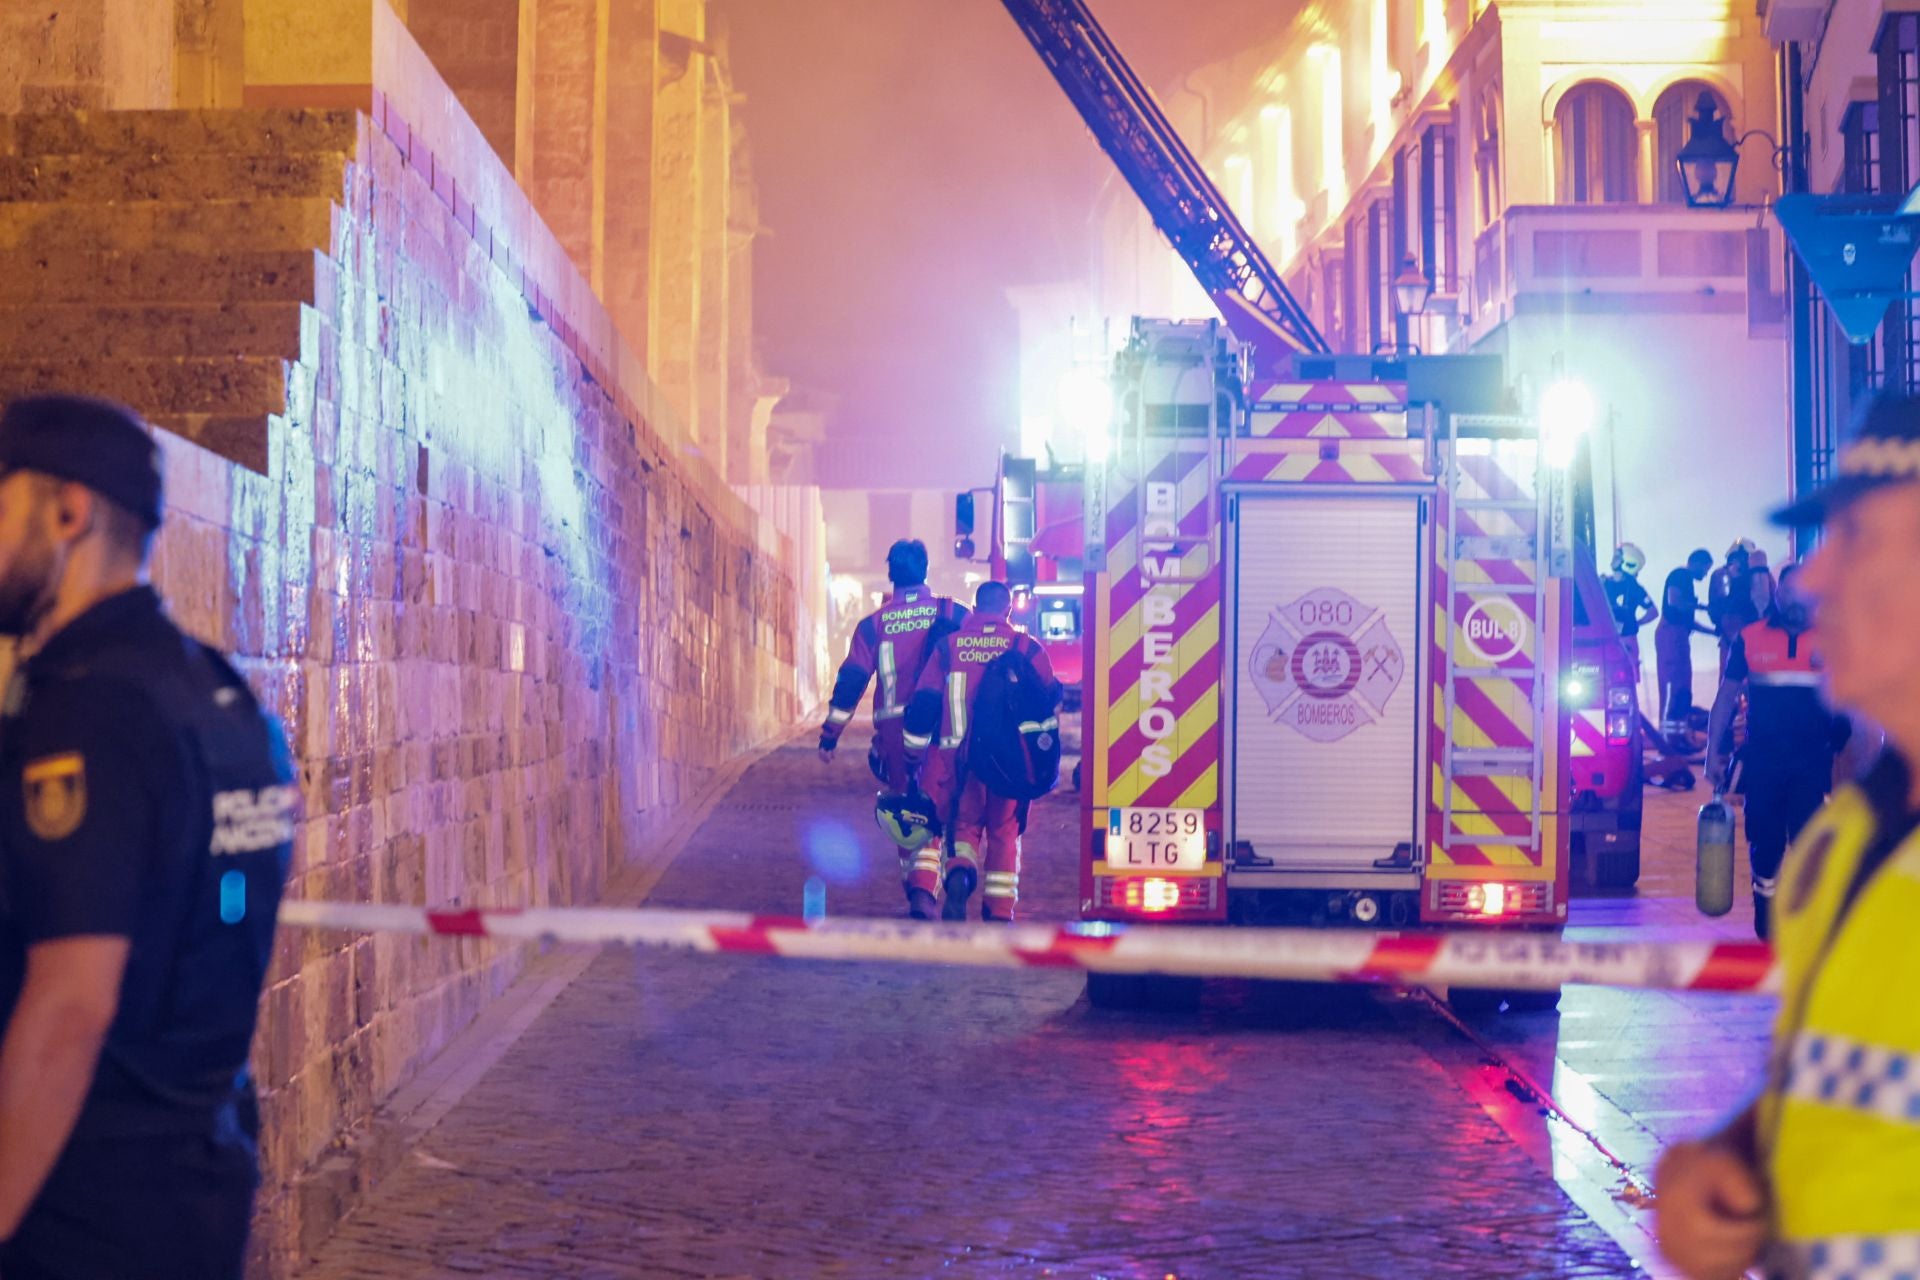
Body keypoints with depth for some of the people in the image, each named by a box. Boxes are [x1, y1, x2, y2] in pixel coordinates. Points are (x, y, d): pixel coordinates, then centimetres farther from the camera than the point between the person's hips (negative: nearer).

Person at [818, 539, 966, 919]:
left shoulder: (874, 624, 5)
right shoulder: (950, 613, 3)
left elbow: (851, 681, 2)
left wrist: (830, 734, 7)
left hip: (893, 730, 1)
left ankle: (915, 890, 16)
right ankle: (925, 890, -16)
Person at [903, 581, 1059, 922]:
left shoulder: (948, 646, 4)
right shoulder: (1026, 648, 0)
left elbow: (924, 702, 3)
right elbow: (1050, 697, 6)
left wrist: (913, 752, 9)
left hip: (958, 754, 1)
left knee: (965, 822, 15)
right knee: (1004, 830, 12)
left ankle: (959, 875, -16)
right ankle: (999, 912, 11)